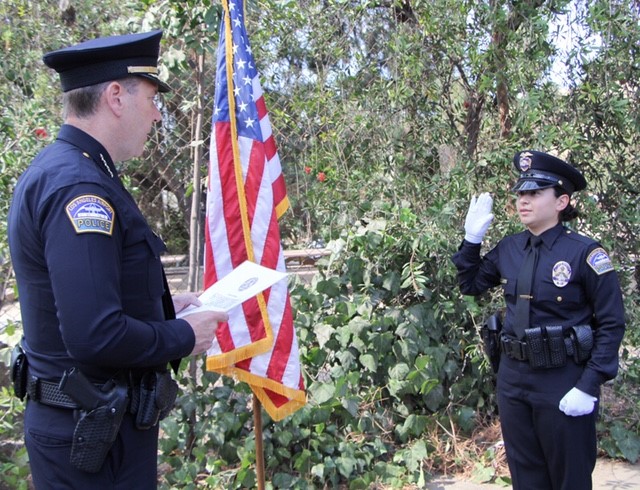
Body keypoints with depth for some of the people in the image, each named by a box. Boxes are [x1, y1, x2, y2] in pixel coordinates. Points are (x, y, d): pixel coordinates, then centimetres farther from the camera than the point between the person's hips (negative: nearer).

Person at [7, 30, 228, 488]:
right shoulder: (80, 186, -24)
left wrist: (163, 307, 10)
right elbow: (95, 337, -31)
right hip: (96, 435, -10)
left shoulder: (56, 171, 8)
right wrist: (184, 336, -16)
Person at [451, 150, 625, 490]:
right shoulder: (508, 249, 2)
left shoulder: (584, 252, -14)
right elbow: (470, 285, 16)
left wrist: (589, 387, -17)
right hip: (513, 379, 5)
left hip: (564, 384, -5)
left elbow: (611, 324, -11)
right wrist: (472, 239, 2)